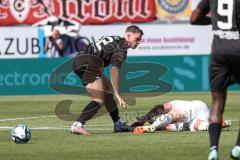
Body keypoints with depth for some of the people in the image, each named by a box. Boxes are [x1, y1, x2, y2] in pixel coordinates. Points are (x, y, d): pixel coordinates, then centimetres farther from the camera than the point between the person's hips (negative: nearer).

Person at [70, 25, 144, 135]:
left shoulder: (115, 40, 24)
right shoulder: (121, 47, -5)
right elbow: (114, 70, -14)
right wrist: (118, 95, -14)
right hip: (88, 63, -11)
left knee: (108, 88, 21)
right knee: (99, 100, -14)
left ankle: (118, 124, 26)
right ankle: (77, 125, -27)